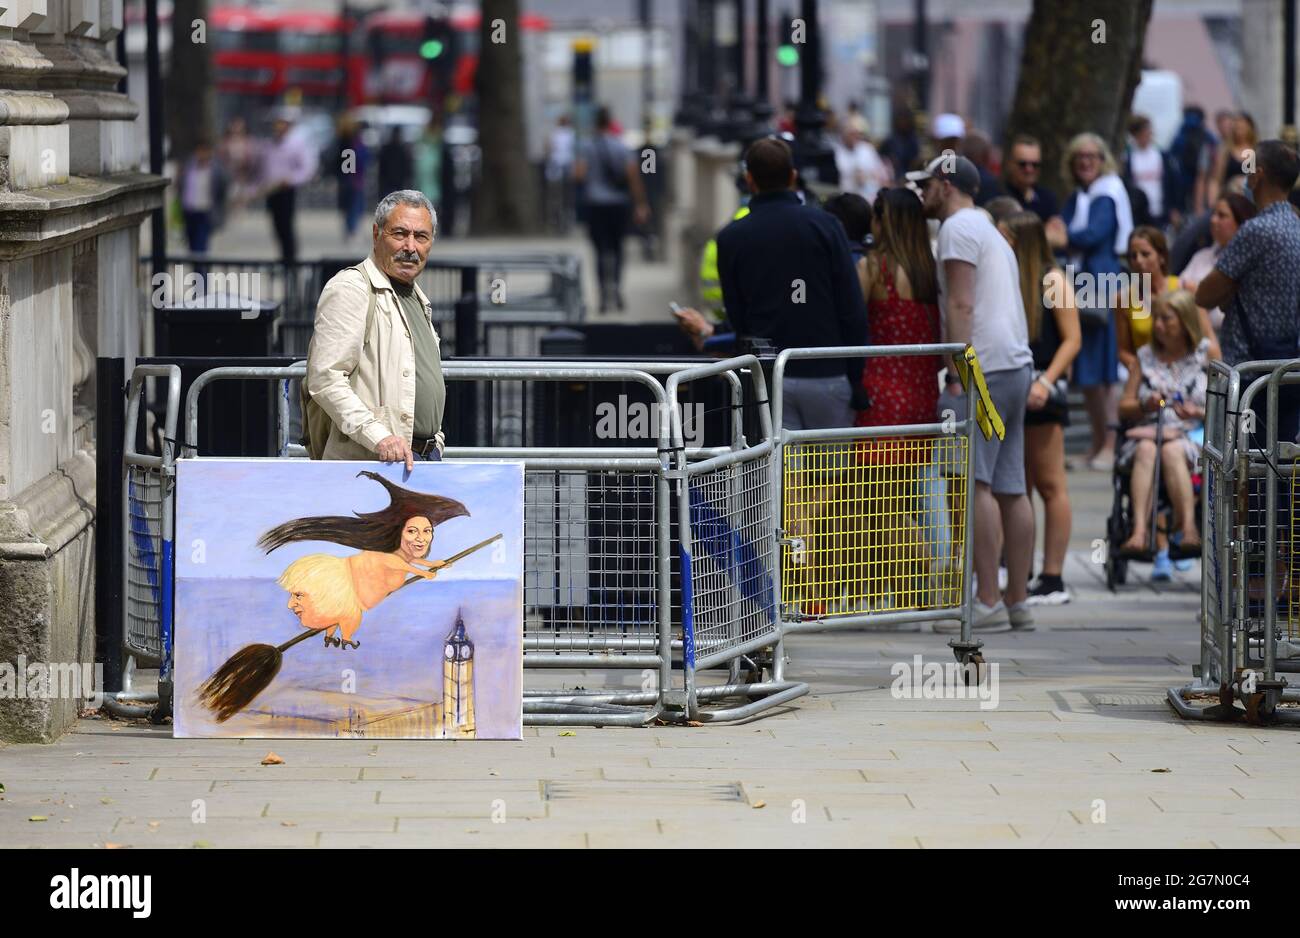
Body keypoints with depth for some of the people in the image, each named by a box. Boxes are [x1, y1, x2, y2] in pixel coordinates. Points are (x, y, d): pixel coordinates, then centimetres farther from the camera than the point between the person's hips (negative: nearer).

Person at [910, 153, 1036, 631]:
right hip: (1018, 364, 10)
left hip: (985, 365, -10)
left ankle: (989, 601, -17)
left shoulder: (958, 227, -5)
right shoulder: (991, 232, 27)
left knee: (976, 483, -12)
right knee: (1010, 488, 8)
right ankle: (1018, 602, 8)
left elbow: (961, 304, -14)